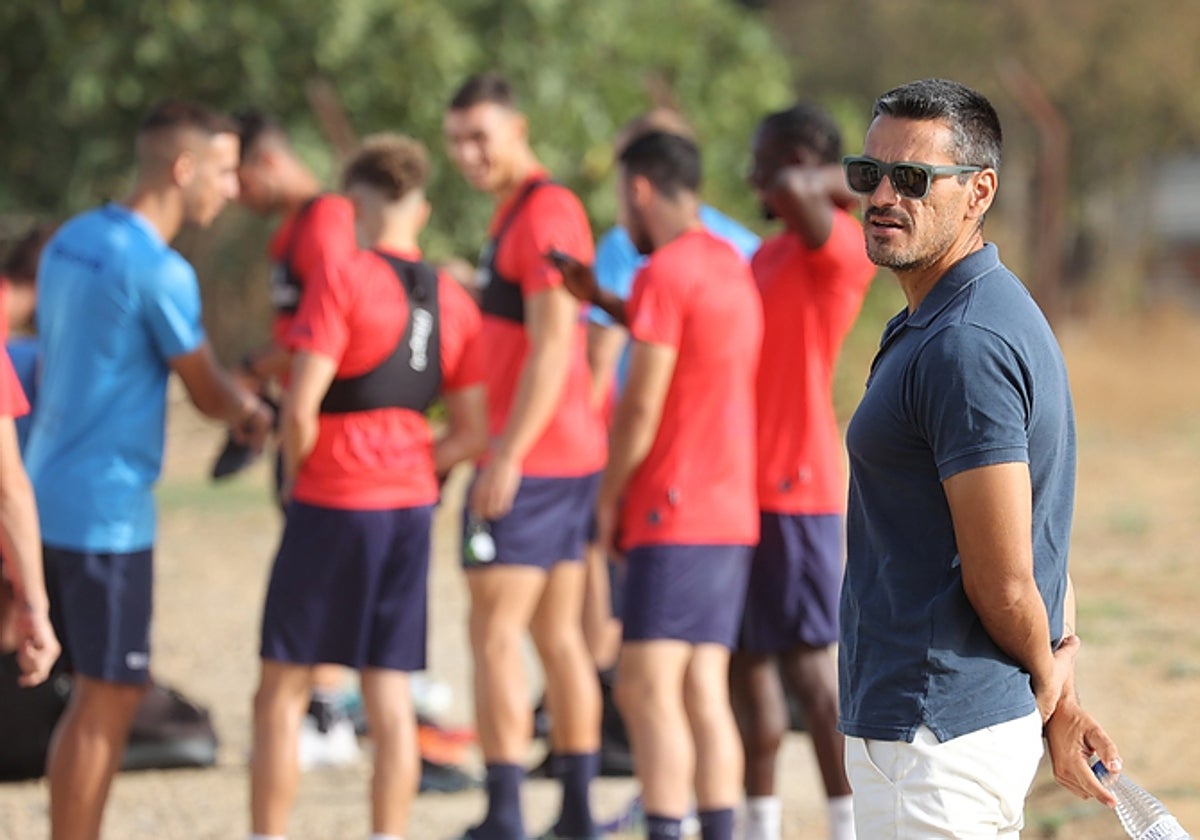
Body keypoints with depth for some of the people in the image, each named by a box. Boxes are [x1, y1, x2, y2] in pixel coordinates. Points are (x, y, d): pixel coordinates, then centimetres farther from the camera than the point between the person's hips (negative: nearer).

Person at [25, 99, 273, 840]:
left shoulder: (71, 242, 10)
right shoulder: (159, 271, -16)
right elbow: (210, 395, -6)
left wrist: (231, 396, 15)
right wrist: (253, 412, 17)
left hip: (52, 495, 9)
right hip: (108, 509, -9)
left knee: (106, 693, 17)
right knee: (108, 699, -2)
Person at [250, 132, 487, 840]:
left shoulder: (342, 282, -11)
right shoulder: (455, 302, 7)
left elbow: (302, 407, -17)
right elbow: (471, 434, 8)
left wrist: (295, 477, -1)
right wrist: (413, 469, 14)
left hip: (332, 501, -5)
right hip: (412, 503, 5)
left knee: (282, 694, 3)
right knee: (391, 697, 7)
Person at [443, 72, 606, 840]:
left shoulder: (543, 213, -14)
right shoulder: (517, 211, 17)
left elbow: (551, 343, -21)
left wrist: (508, 454, -23)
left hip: (533, 458, -10)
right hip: (573, 456, 10)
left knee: (495, 633, -8)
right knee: (558, 633, 11)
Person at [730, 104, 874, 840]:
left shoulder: (839, 246, -13)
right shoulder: (770, 255, 18)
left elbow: (791, 191, -34)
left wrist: (836, 183, -14)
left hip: (795, 489, -9)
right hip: (747, 485, 9)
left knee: (808, 661, -7)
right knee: (747, 659, 11)